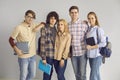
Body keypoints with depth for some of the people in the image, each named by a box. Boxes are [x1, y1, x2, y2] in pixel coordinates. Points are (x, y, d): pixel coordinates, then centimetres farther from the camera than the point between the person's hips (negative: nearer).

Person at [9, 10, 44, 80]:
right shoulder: (19, 27, -14)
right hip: (23, 57, -5)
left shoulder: (34, 26, 1)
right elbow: (11, 39, -9)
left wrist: (40, 26, -9)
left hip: (33, 55, 6)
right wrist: (16, 49, -22)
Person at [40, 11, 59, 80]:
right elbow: (42, 43, -14)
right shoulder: (44, 28, -11)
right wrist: (43, 57, -16)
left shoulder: (55, 28, 10)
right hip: (48, 54, -6)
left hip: (54, 54, 6)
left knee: (50, 71, 14)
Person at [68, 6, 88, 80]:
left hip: (82, 52, -3)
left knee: (82, 74, 3)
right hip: (73, 53, 3)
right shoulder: (68, 25, 2)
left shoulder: (84, 24, -8)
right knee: (76, 73, 15)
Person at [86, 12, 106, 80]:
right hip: (90, 55, 6)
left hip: (97, 56, -6)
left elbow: (103, 43, -14)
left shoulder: (99, 29, -9)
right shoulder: (89, 29, 10)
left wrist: (91, 47, -14)